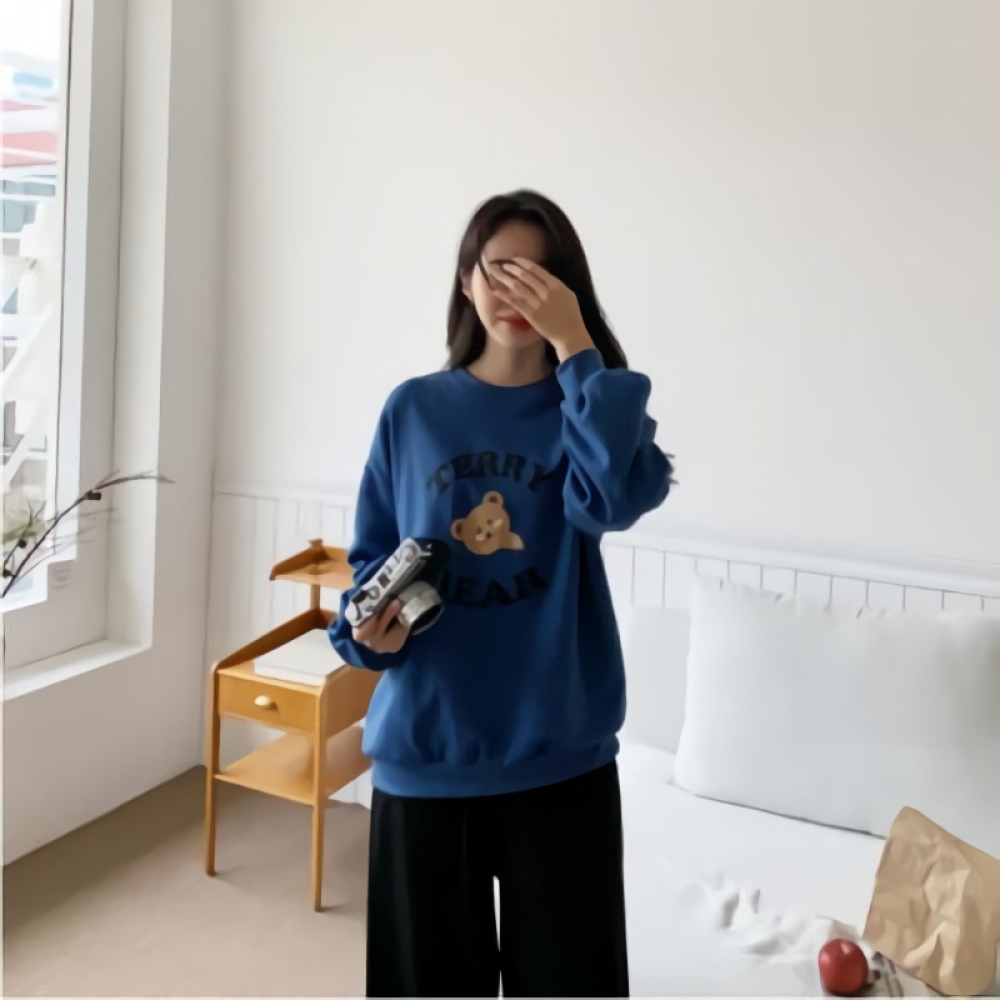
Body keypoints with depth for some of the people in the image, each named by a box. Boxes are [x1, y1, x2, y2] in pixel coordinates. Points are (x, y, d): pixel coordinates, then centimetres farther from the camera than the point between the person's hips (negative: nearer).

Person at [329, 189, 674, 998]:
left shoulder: (592, 405, 1)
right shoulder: (414, 409, 3)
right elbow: (373, 556, 8)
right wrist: (367, 630, -12)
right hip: (426, 748, 1)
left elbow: (615, 500, -21)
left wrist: (574, 345, -20)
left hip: (559, 754, 0)